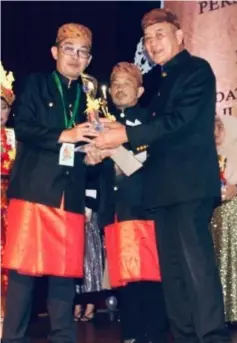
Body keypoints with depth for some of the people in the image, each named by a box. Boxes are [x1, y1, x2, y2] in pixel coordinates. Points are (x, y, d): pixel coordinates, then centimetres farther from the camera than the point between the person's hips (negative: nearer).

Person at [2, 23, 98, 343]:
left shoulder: (89, 97, 19)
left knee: (66, 269, 4)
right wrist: (62, 136, -15)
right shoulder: (37, 84, 8)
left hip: (71, 193, 4)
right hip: (35, 188, -3)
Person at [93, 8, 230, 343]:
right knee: (172, 268, 7)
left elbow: (180, 121, -15)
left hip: (190, 183, -9)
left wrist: (126, 134, -17)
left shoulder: (197, 69, -2)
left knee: (196, 261, -15)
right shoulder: (163, 81, 24)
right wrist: (120, 133, 5)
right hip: (166, 187, 9)